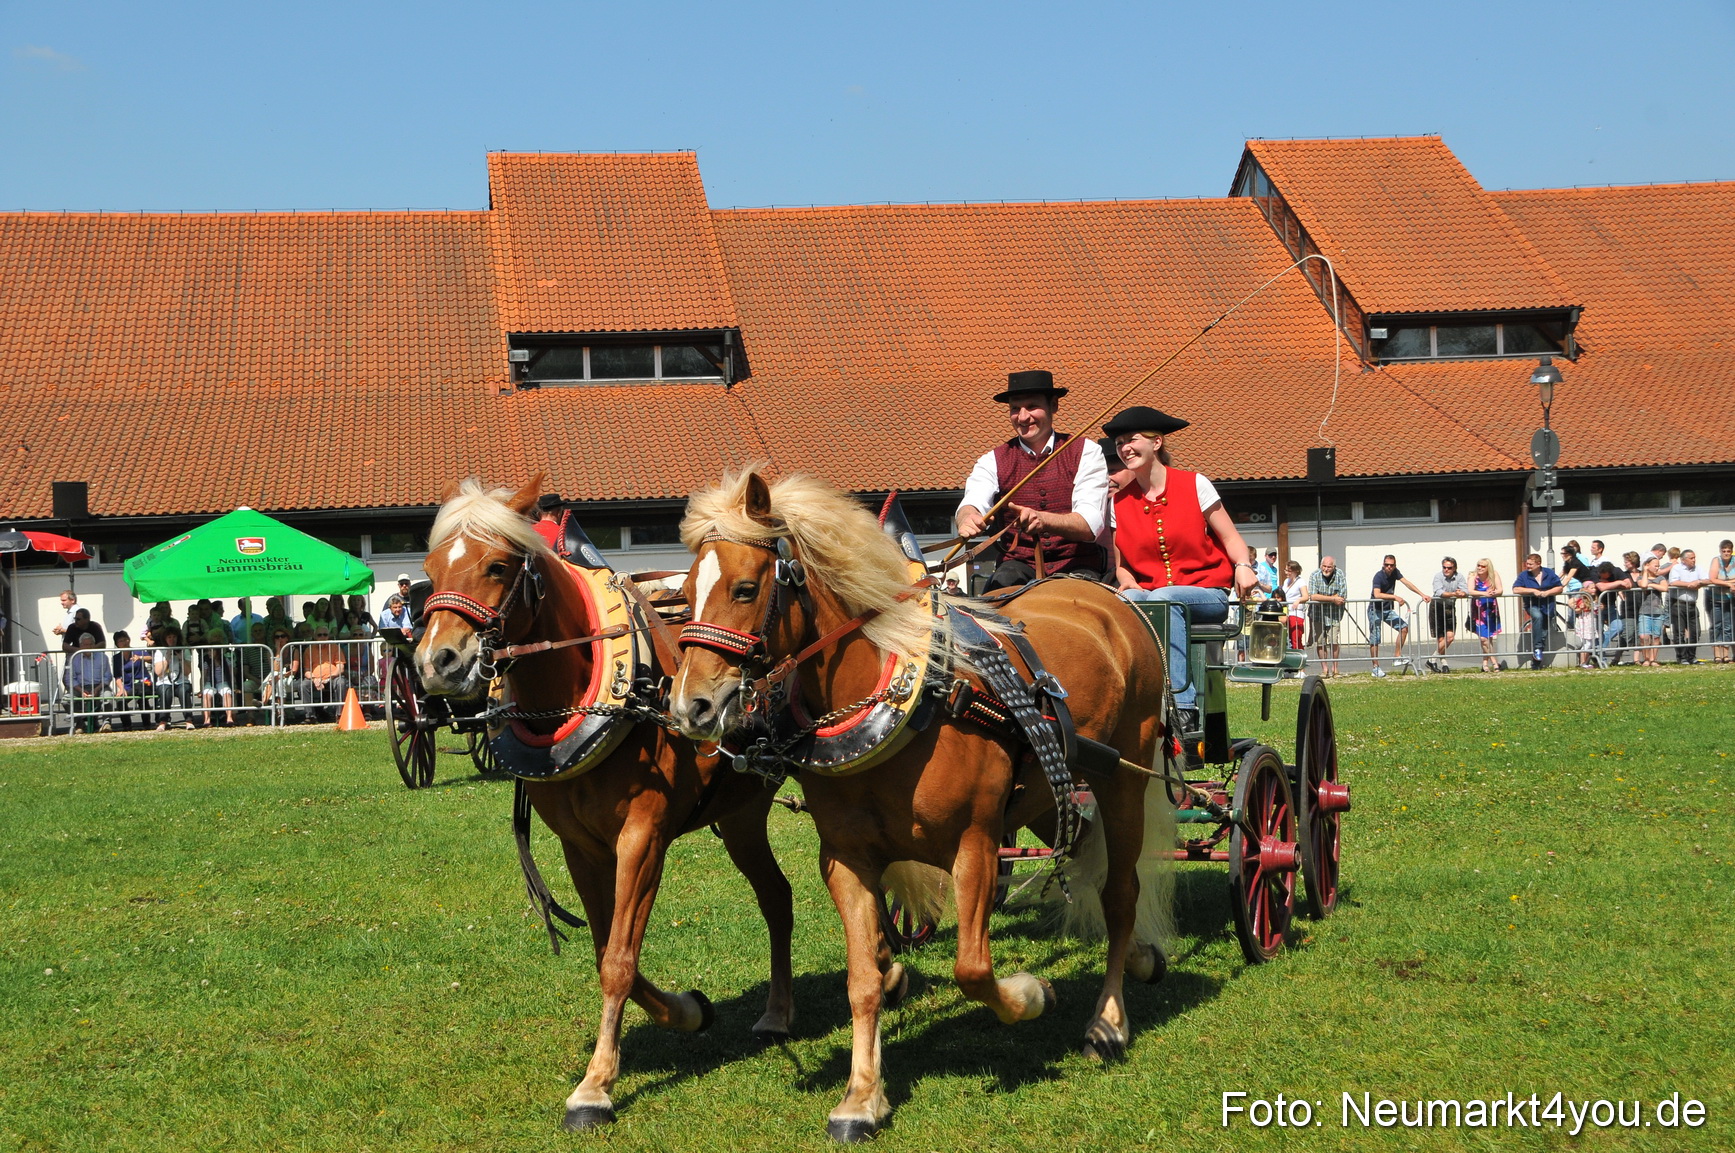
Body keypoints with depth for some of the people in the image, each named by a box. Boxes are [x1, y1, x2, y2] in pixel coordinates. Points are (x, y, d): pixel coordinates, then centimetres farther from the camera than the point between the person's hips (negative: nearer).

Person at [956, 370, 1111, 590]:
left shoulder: (1086, 452, 2)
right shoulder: (993, 460, 8)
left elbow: (1091, 524, -12)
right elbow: (972, 503, -12)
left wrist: (1041, 519, -33)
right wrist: (968, 520, -39)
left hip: (1077, 565, -1)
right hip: (1020, 564, 1)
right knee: (1001, 584, -32)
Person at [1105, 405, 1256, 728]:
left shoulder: (1194, 484, 2)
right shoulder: (1119, 502, 9)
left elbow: (1230, 537, 2)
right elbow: (1121, 564, 13)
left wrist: (1243, 567, -19)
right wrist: (1128, 583, -10)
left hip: (1207, 593, -2)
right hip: (1147, 591, 2)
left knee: (1164, 600, -37)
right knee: (1122, 602, -33)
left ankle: (1183, 706, -42)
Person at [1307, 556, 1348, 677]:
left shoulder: (1340, 576, -8)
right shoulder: (1315, 576, -9)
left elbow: (1342, 598, -12)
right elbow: (1312, 596, -18)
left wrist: (1322, 598, -14)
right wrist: (1333, 599, -20)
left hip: (1334, 614, -1)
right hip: (1318, 614, 1)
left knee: (1334, 641, -8)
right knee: (1320, 642, 2)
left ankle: (1334, 667, 7)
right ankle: (1324, 668, 15)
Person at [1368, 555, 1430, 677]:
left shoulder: (1394, 572, 1)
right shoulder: (1378, 576, -20)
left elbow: (1407, 583, -3)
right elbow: (1377, 594, -32)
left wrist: (1422, 595, -11)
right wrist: (1395, 597, -37)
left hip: (1388, 610, 7)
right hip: (1375, 610, -7)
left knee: (1404, 627, -9)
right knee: (1374, 640, -6)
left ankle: (1397, 657, -4)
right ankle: (1376, 667, 1)